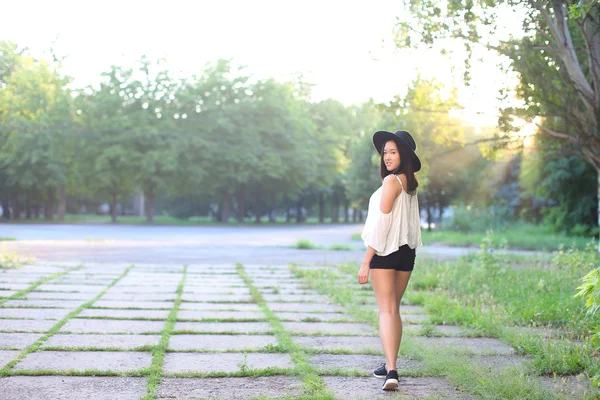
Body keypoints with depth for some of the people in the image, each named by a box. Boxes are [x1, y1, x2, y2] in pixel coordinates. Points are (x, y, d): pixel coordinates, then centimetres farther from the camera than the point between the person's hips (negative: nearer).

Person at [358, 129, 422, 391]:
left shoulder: (391, 181, -14)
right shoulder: (411, 182, 9)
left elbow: (381, 223, -18)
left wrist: (366, 261, -16)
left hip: (385, 250, -8)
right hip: (407, 251, 8)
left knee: (386, 310, -10)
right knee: (394, 309, 17)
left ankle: (391, 372, -19)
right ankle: (389, 366, 24)